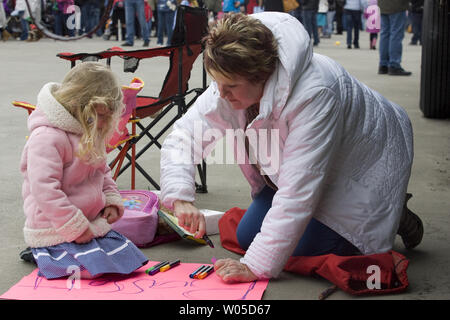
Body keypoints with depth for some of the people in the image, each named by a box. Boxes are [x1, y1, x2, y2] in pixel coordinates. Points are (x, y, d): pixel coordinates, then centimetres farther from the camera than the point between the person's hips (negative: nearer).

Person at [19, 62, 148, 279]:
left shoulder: (90, 133, 11)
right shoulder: (47, 138, -21)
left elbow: (103, 172, 26)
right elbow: (44, 189, -26)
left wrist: (111, 200, 7)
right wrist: (76, 228, -22)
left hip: (93, 225, 9)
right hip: (58, 234, -9)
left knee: (129, 259, 8)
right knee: (97, 273, -22)